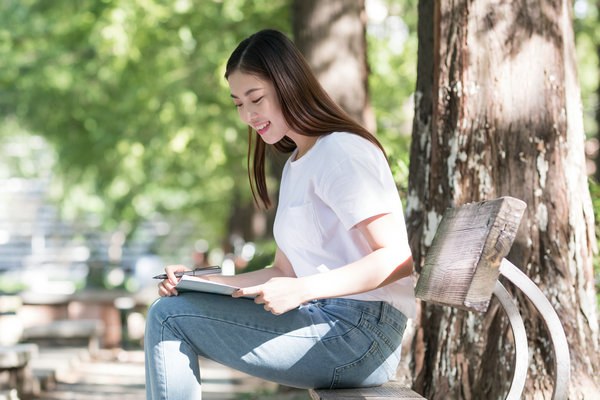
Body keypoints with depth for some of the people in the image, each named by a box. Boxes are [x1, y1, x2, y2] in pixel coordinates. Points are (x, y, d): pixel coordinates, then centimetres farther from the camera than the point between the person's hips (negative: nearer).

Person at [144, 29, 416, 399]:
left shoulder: (343, 151, -9)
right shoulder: (295, 166, 22)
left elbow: (398, 259, -18)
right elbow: (283, 272, 20)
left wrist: (302, 290, -26)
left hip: (361, 332, -10)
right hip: (325, 321, 10)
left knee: (169, 316, -11)